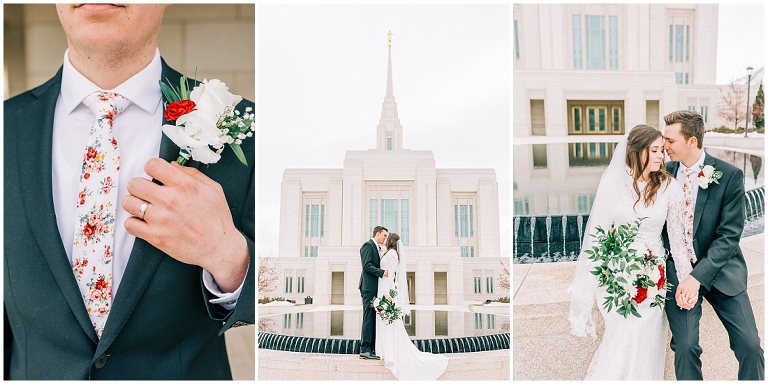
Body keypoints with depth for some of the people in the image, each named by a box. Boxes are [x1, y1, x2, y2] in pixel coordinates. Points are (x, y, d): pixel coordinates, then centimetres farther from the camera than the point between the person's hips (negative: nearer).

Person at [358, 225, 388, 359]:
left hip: (375, 288, 10)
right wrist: (382, 272, -24)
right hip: (369, 287, -10)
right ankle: (364, 350, -7)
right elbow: (366, 265, -18)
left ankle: (372, 349, 12)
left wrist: (385, 272, 9)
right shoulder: (368, 245, -7)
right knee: (368, 318, -9)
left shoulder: (376, 247, 22)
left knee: (374, 319, 9)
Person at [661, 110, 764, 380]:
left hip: (720, 269, -1)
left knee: (750, 344, -5)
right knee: (685, 346, -8)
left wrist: (697, 277, -21)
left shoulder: (729, 175, -9)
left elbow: (729, 235, -12)